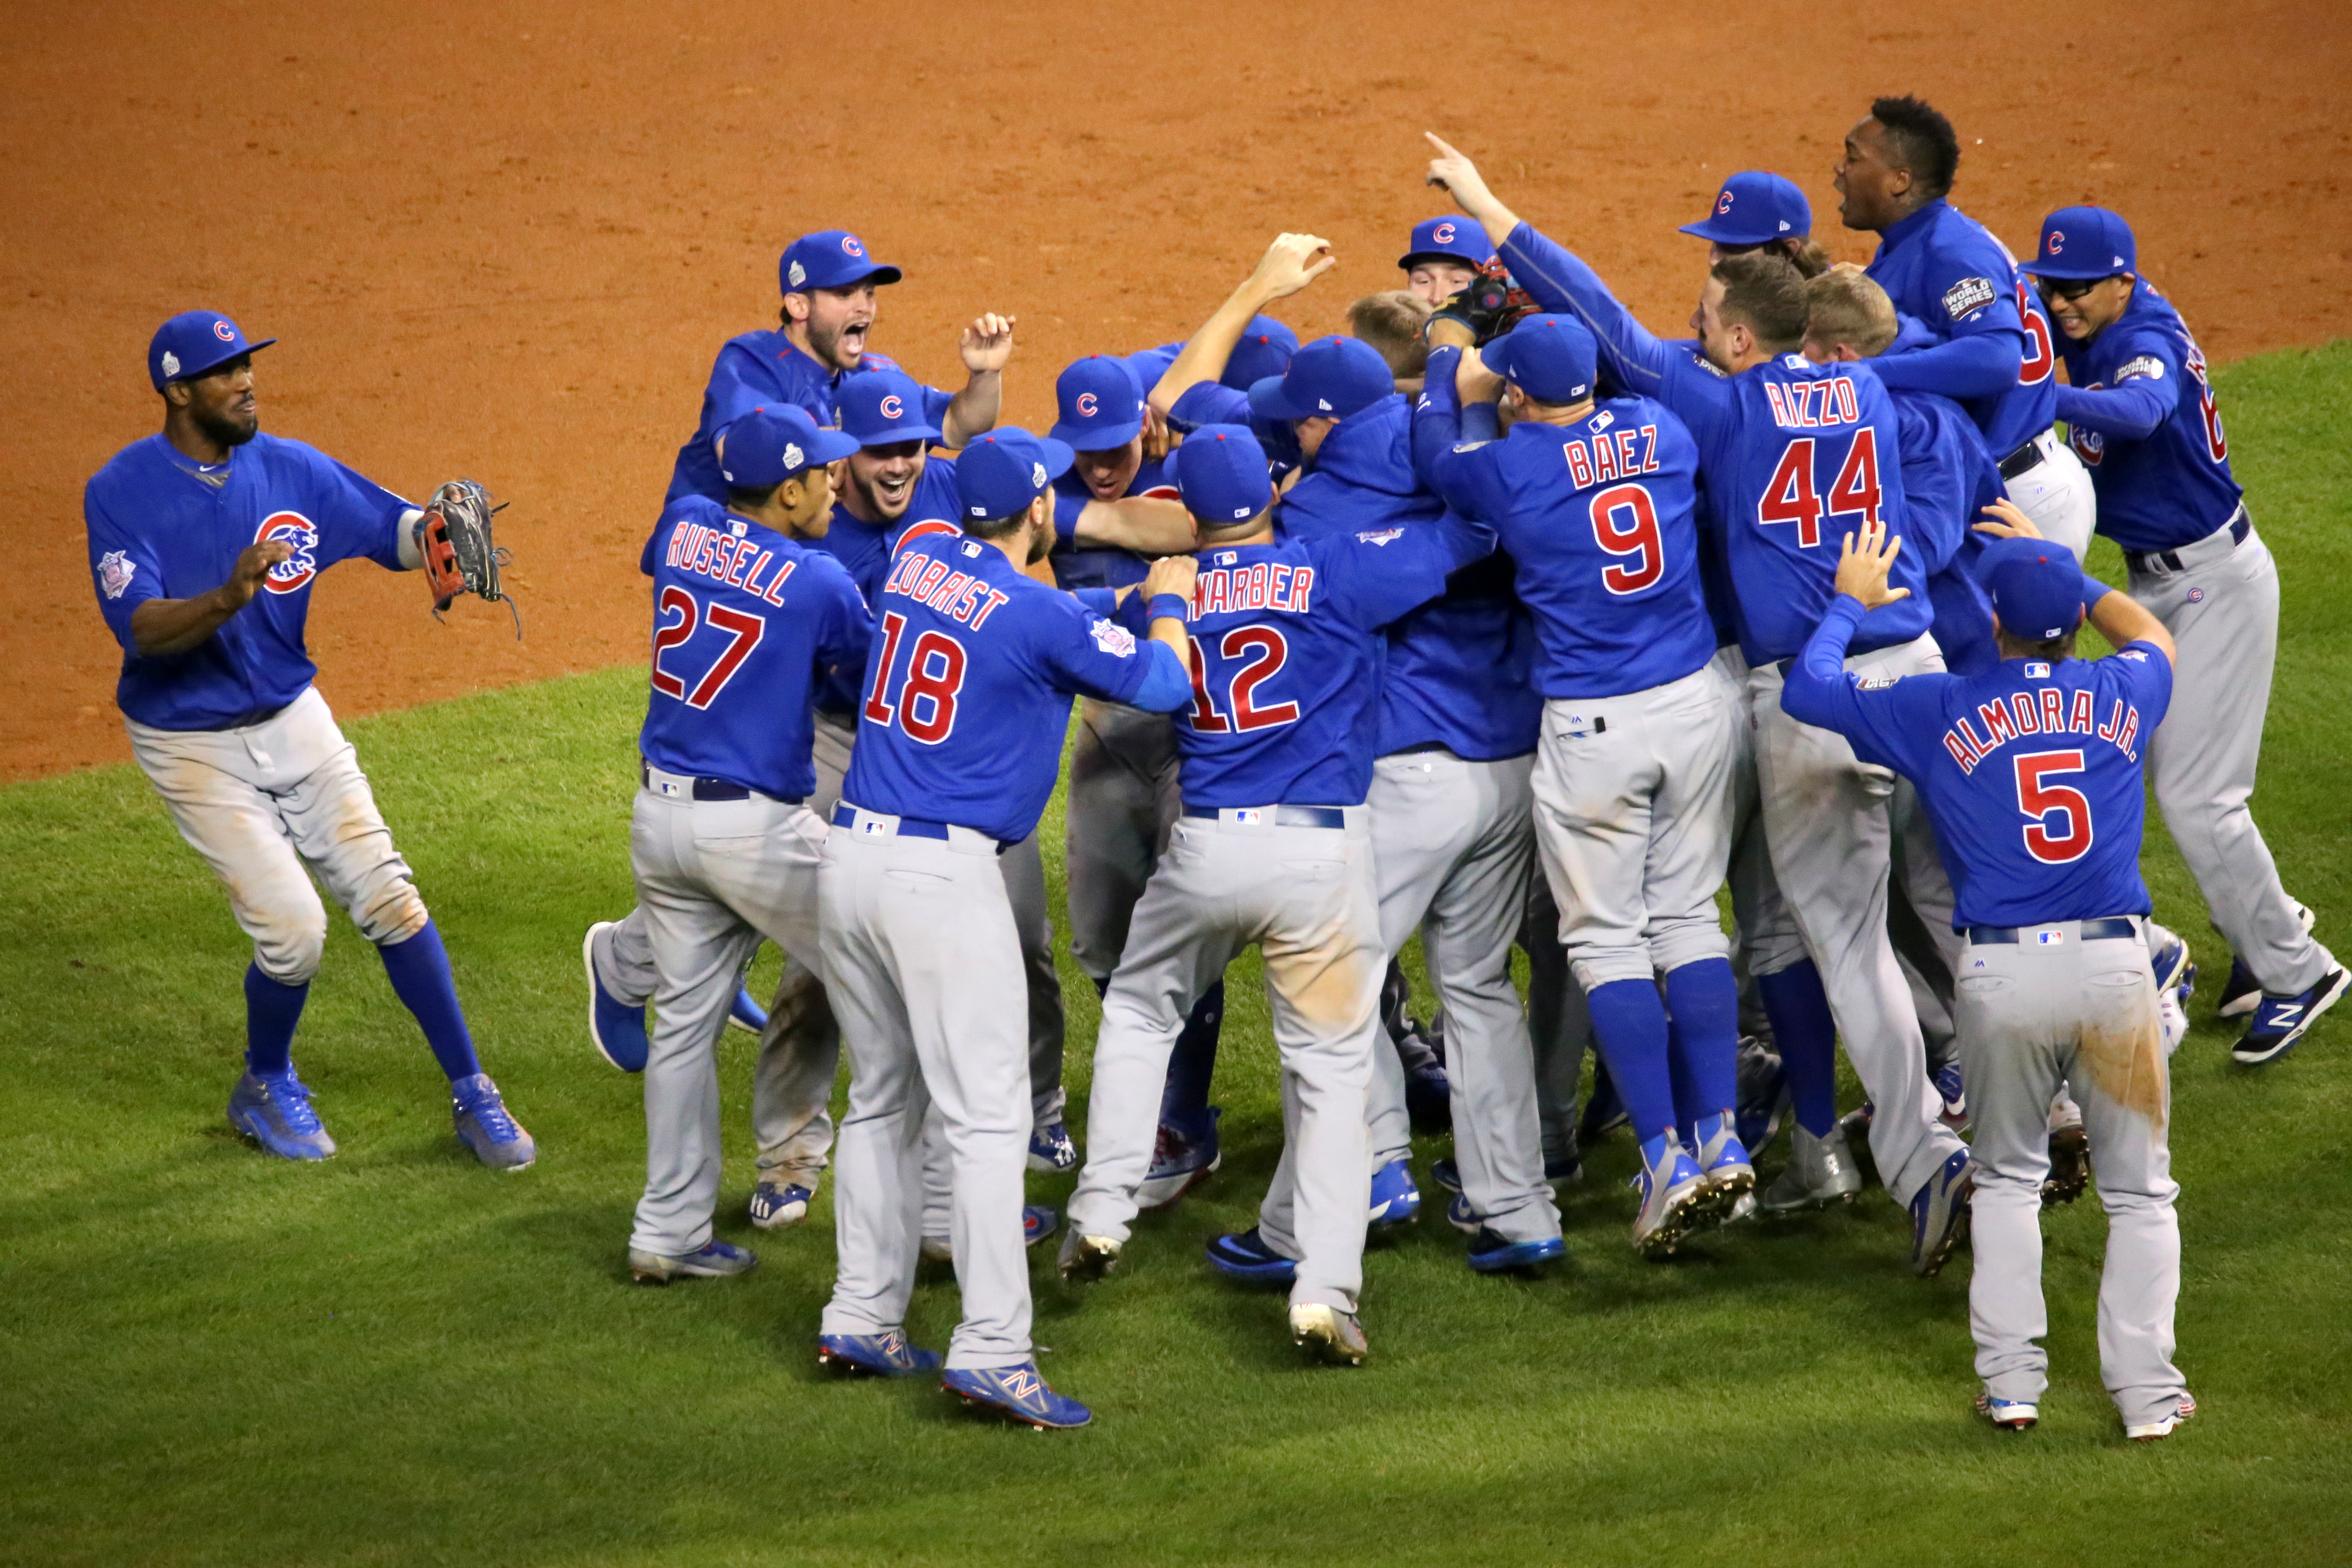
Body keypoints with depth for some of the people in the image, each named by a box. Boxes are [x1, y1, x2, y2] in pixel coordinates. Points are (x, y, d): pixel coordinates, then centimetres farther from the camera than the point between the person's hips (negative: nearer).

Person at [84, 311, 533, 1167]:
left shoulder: (291, 470, -4)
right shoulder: (121, 493, -16)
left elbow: (397, 532, -2)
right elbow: (140, 627, -26)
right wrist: (227, 599, -44)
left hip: (294, 720, 4)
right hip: (192, 741, -4)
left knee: (388, 899, -1)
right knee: (291, 929, -11)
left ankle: (472, 1096, 10)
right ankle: (265, 1088, 18)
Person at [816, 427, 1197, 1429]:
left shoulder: (919, 560, 9)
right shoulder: (1042, 616, -11)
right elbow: (1163, 686, -3)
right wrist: (1169, 604, 17)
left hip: (850, 855, 7)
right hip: (946, 876, -7)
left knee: (883, 1100, 18)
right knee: (987, 1113, -6)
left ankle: (861, 1319, 19)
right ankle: (990, 1350, -12)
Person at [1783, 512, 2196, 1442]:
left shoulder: (1943, 712, -1)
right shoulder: (2125, 697, 6)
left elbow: (1807, 689, 8)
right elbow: (2151, 634, 31)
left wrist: (1851, 603, 24)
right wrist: (2061, 567, 40)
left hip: (2002, 978, 0)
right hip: (2115, 963, 0)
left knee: (2008, 1179, 19)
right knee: (2138, 1190, 11)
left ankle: (2010, 1378, 10)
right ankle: (2146, 1389, 3)